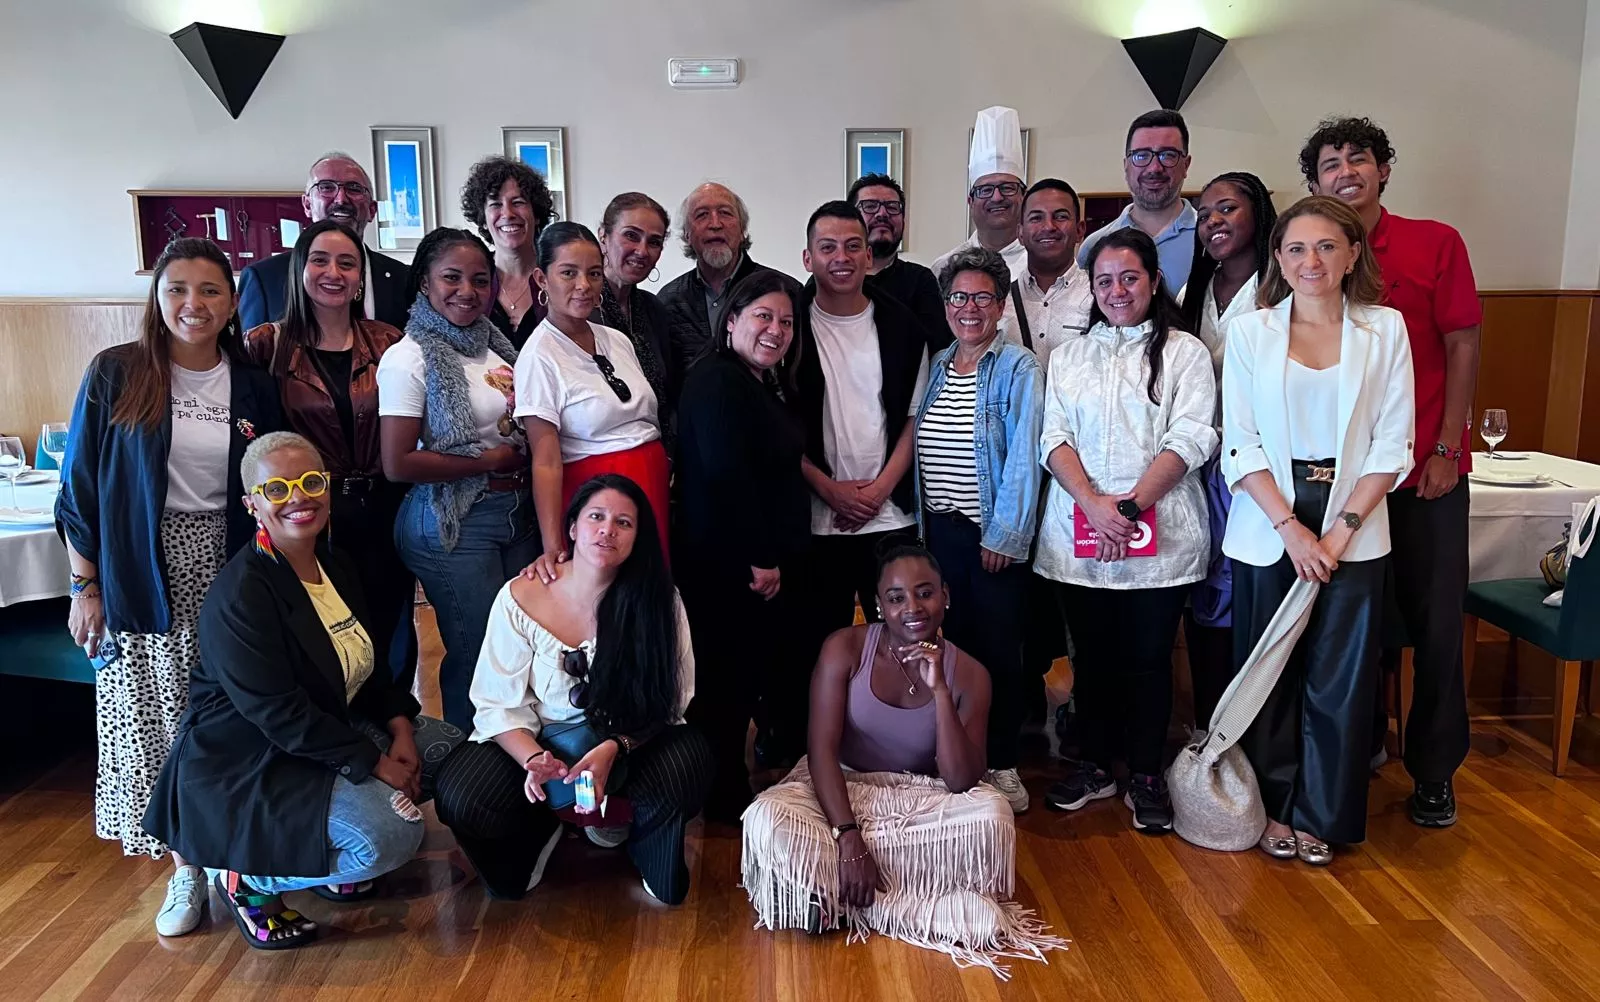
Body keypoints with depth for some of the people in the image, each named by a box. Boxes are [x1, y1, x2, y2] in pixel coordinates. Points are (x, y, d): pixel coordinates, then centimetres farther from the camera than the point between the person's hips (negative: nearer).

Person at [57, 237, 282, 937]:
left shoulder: (253, 388, 4)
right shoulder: (114, 376, -2)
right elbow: (81, 490, 1)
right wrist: (85, 587, 0)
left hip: (227, 576, 1)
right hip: (143, 584, -1)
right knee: (155, 725, 4)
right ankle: (185, 869, 20)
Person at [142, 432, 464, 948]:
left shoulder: (338, 567, 5)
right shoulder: (239, 594, -22)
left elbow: (367, 668, 11)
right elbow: (277, 713, -25)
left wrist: (400, 727, -6)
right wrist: (374, 762, -22)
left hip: (331, 730, 9)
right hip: (248, 765, -9)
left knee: (450, 746, 4)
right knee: (390, 837, -25)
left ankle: (329, 862, 15)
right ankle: (246, 877, 1)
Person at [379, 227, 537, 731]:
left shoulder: (497, 344, 8)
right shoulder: (409, 358, -11)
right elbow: (398, 464, -16)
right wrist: (489, 461, -12)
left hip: (517, 515, 6)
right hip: (451, 525, -6)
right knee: (477, 649, 4)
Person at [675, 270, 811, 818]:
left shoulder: (767, 385, 14)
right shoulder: (717, 381, -17)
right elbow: (726, 475, -26)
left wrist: (777, 559, 15)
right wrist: (757, 561, -21)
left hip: (768, 563, 10)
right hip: (728, 567, -9)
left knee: (781, 671, 18)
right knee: (729, 680, 3)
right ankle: (725, 798, 17)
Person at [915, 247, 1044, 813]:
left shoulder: (1019, 369, -5)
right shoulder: (935, 367, 11)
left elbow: (1022, 457, -11)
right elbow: (919, 447, 13)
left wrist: (1004, 535, -15)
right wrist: (923, 521, 7)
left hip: (995, 535, -4)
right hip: (939, 529, 5)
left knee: (999, 649, 3)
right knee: (953, 643, 11)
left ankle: (1003, 764, 17)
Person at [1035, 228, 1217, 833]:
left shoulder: (1185, 352, 5)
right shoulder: (1069, 356, 14)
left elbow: (1190, 439, -6)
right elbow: (1055, 438, 3)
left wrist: (1132, 505, -15)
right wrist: (1094, 504, -12)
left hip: (1161, 534, -2)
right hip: (1078, 534, 3)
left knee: (1149, 656, 4)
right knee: (1091, 653, 10)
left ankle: (1145, 774, 19)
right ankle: (1094, 765, 25)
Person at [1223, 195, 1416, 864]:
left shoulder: (1384, 329, 3)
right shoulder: (1249, 332, 2)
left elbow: (1391, 446, 0)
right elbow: (1240, 445, -3)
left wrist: (1341, 530, -9)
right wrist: (1291, 527, -11)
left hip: (1353, 534, 0)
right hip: (1266, 530, 0)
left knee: (1339, 681, 5)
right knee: (1269, 676, 8)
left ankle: (1320, 815, 22)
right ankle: (1274, 807, 25)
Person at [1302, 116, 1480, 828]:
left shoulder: (1435, 243, 1)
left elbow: (1462, 348, 0)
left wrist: (1446, 450, -6)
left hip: (1427, 471, -1)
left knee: (1435, 619, 4)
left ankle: (1435, 772, 19)